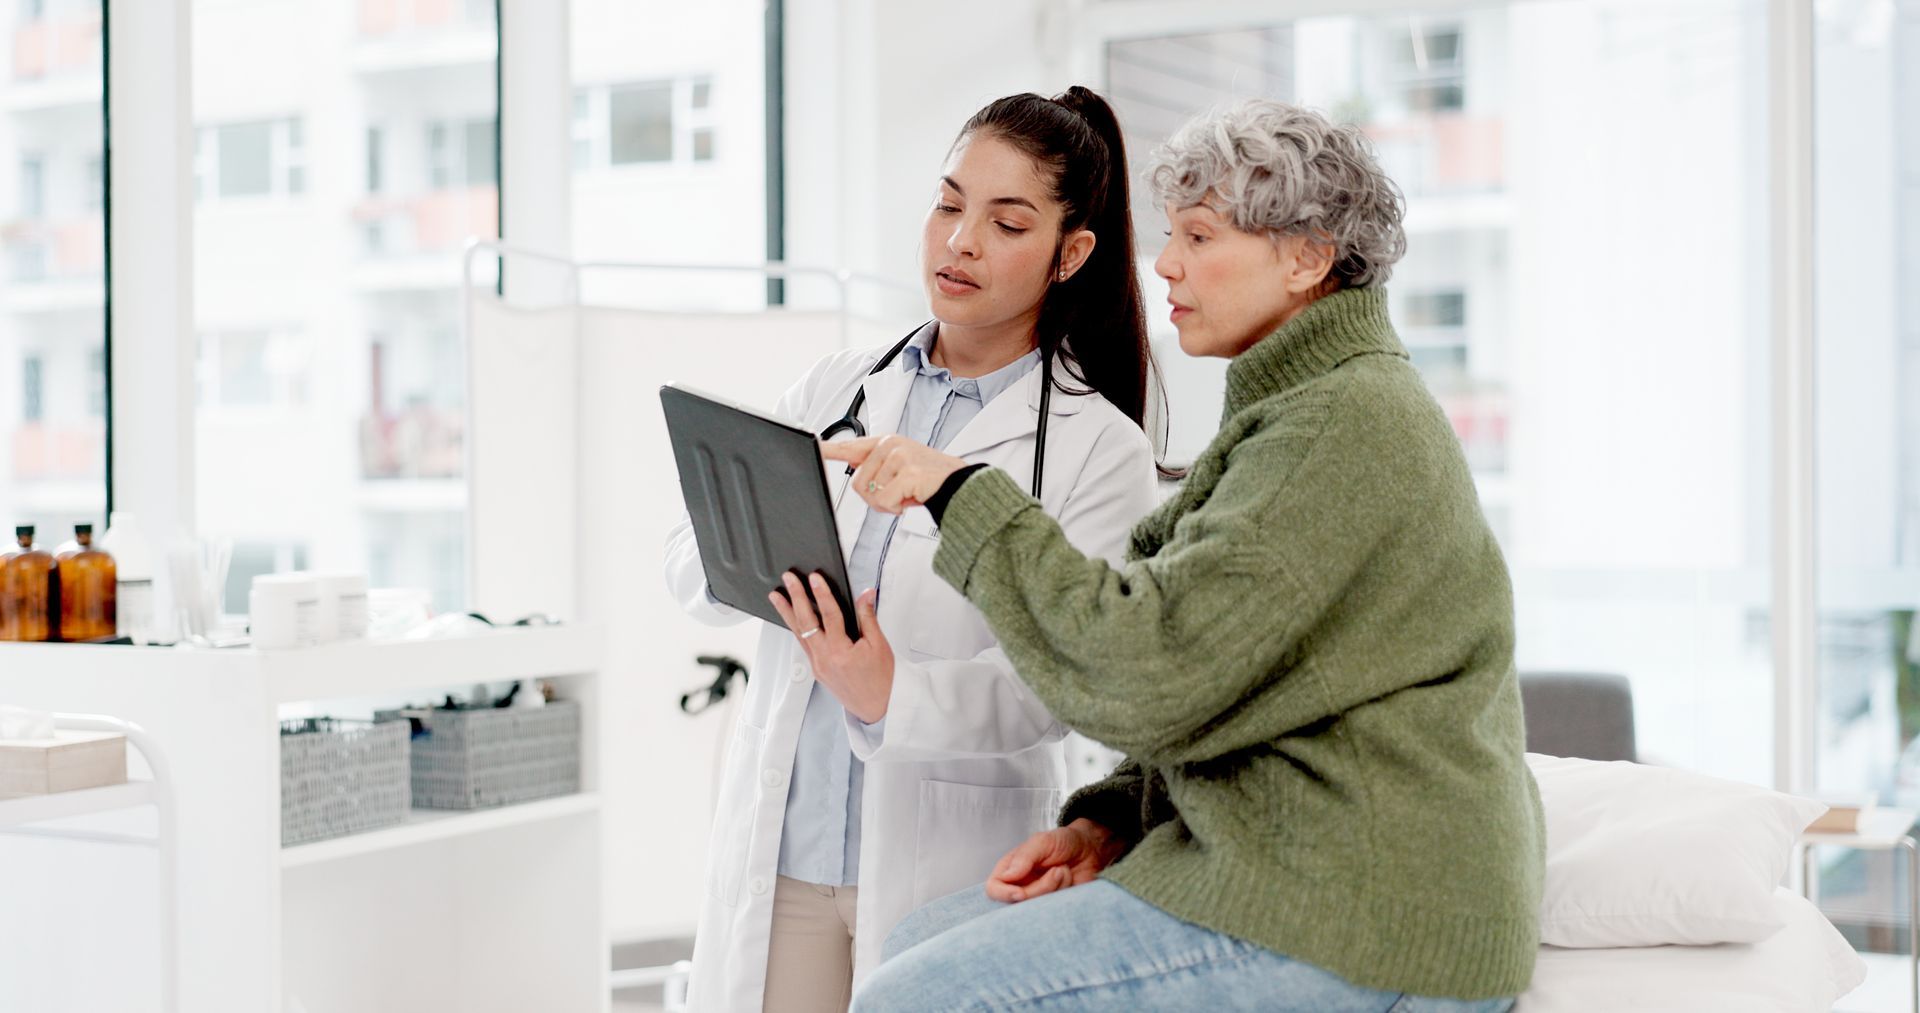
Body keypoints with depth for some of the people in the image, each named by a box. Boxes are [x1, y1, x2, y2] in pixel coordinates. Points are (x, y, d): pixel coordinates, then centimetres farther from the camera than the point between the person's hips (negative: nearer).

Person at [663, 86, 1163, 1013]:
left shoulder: (1097, 449, -4)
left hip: (949, 866, -3)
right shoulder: (835, 391, 10)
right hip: (776, 842, 3)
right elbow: (689, 570, 5)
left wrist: (893, 698, -31)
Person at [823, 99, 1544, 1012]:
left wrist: (964, 495, -15)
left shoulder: (1346, 424, -16)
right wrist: (1108, 821, 8)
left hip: (1358, 934, -10)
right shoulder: (1302, 408, 18)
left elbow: (1144, 671, -23)